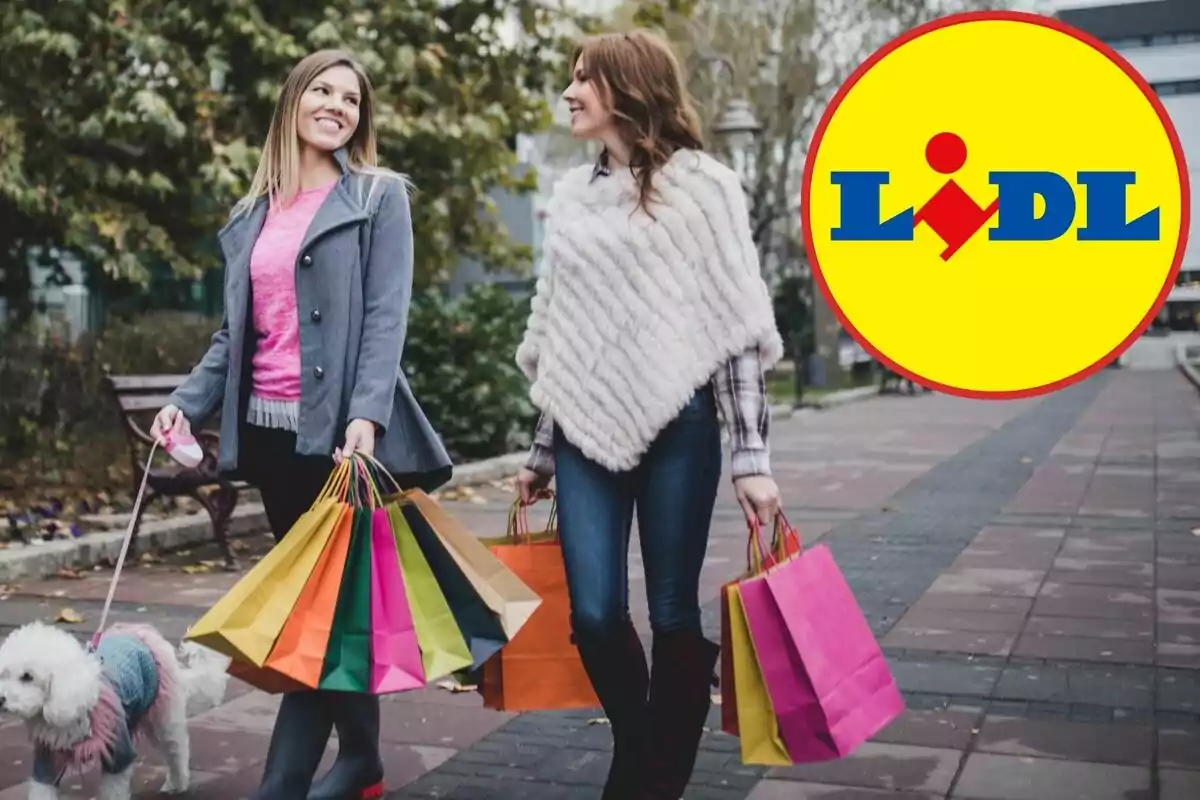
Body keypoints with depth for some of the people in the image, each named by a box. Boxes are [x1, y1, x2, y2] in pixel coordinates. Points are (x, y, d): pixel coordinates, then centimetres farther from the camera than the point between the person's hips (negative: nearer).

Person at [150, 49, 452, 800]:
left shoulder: (380, 197, 2)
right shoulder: (251, 215, 16)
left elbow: (386, 317, -8)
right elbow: (235, 331, 17)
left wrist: (366, 415, -21)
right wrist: (187, 403, 2)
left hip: (337, 429, -5)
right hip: (267, 430, 5)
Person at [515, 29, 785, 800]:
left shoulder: (701, 185, -1)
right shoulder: (570, 197, 13)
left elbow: (738, 325, -5)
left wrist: (753, 457, -11)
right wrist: (541, 451, 17)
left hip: (677, 424, -4)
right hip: (589, 430, 4)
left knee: (674, 615, 0)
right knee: (594, 616, -1)